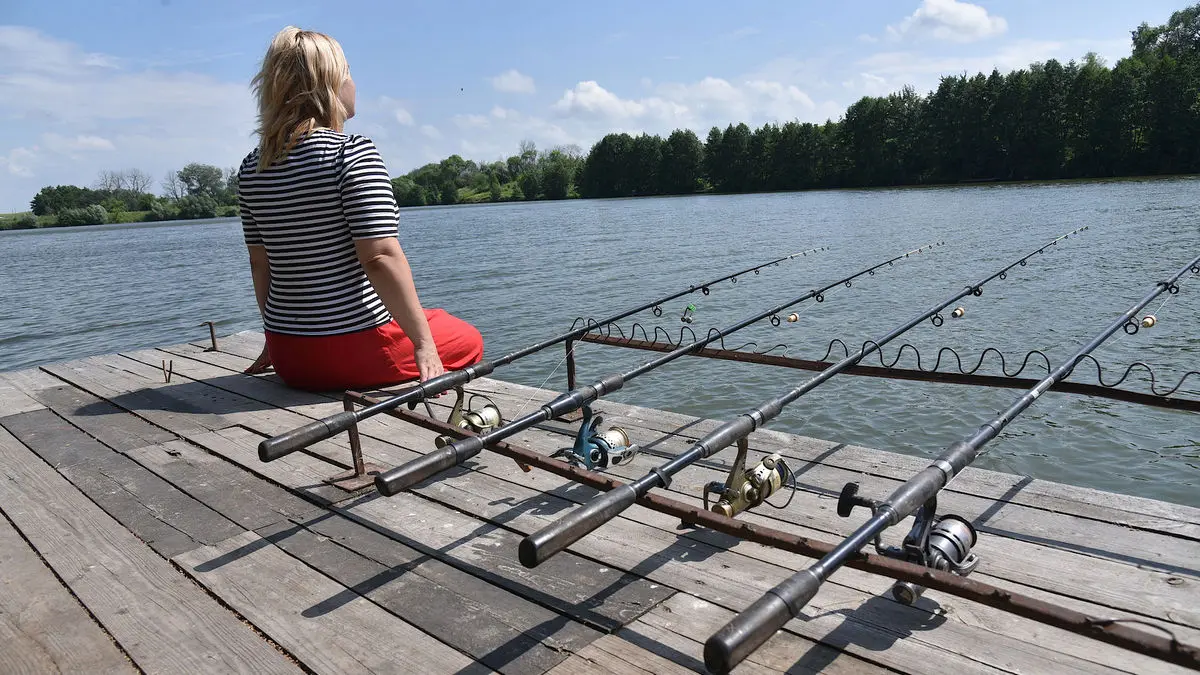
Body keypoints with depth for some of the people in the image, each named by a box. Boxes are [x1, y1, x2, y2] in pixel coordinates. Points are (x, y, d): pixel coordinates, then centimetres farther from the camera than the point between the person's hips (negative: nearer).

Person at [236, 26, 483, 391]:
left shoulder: (251, 167, 6)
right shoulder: (353, 152, -15)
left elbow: (260, 264, 12)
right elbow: (381, 258, -22)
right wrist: (424, 343, -17)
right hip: (356, 351, -7)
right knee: (468, 339, 18)